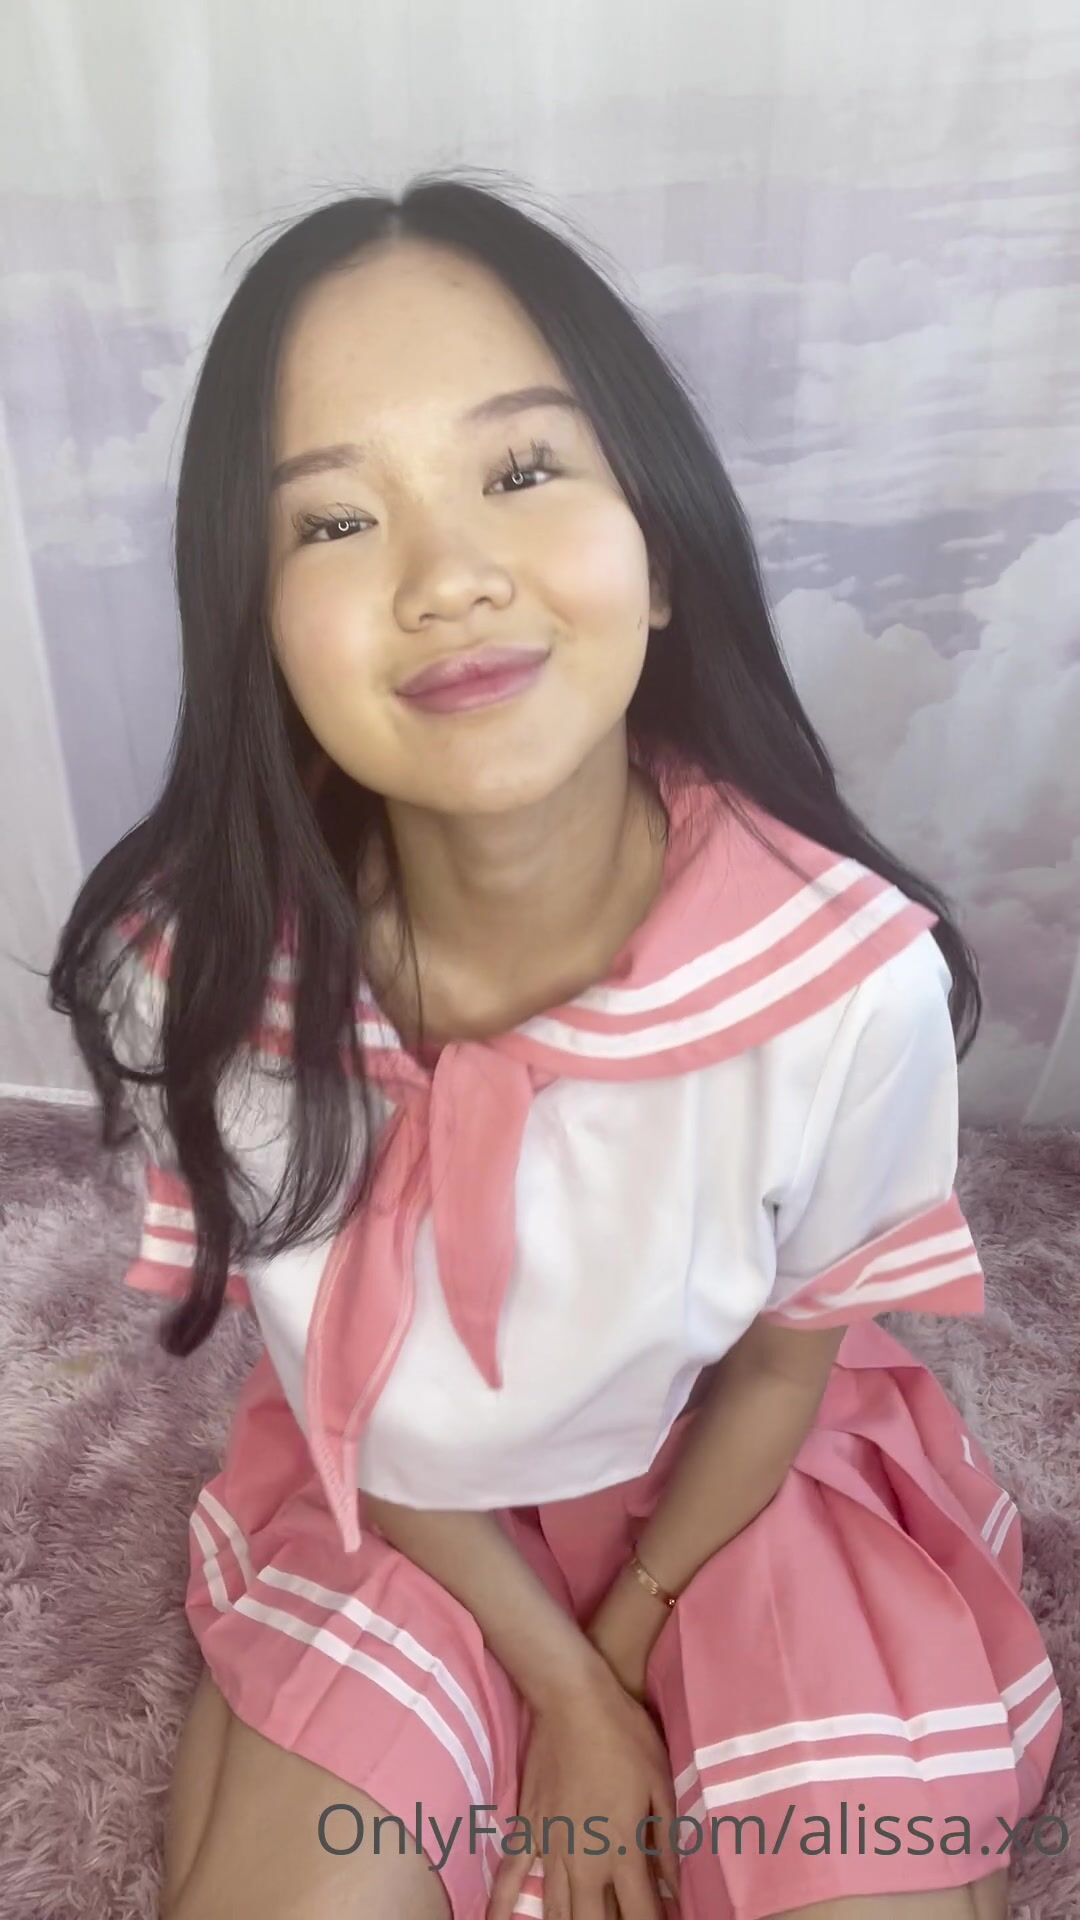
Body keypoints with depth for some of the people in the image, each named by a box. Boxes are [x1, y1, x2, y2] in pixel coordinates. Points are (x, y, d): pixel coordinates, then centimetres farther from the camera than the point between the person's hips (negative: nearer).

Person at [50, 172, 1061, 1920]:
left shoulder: (857, 977, -31)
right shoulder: (189, 979, -27)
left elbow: (787, 1353, -10)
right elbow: (344, 1404, -10)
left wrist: (625, 1652, -1)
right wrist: (561, 1696, -6)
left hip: (732, 1488, 0)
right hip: (392, 1506, 1)